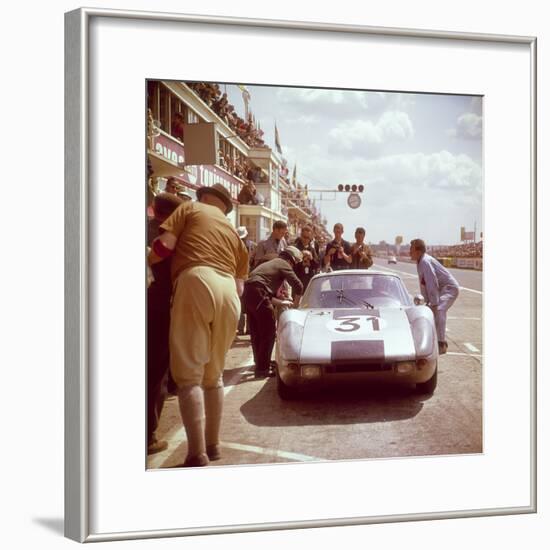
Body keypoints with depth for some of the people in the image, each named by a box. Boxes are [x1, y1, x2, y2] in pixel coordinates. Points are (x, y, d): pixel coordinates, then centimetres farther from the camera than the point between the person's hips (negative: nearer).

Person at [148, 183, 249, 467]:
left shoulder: (190, 208, 18)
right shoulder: (233, 232, 31)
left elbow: (164, 245, 2)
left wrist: (148, 262, 18)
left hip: (196, 283, -5)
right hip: (228, 292, 6)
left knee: (188, 374, -4)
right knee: (213, 373, 18)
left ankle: (197, 454, -10)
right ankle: (212, 444, 23)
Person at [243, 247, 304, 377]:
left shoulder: (271, 263, 32)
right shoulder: (284, 264, 5)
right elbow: (298, 286, -3)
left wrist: (281, 302, 34)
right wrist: (295, 302, 13)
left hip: (248, 292, 9)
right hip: (258, 294, -9)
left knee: (256, 333, 18)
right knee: (268, 333, -3)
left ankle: (259, 364, 29)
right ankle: (262, 368, -4)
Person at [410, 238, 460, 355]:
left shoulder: (425, 262, -24)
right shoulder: (420, 262, 5)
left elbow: (432, 283, -28)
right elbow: (424, 284, 10)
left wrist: (434, 303, -27)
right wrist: (427, 301, 9)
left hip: (449, 288, -11)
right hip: (441, 289, 11)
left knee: (438, 310, -28)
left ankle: (442, 344, -28)